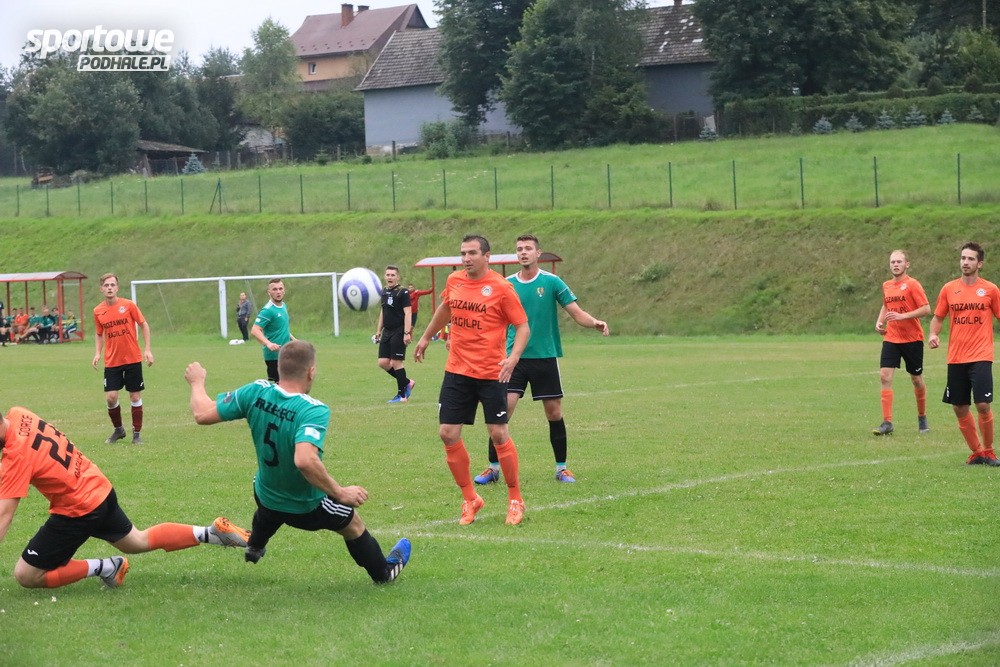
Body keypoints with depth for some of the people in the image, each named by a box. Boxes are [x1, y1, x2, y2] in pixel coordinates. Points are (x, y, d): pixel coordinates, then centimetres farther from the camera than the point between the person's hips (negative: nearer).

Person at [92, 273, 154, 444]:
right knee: (110, 397, -6)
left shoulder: (128, 305, -6)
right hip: (111, 361, 1)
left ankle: (136, 434, 16)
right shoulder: (98, 311, 1)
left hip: (133, 359, -1)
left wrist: (147, 349, -5)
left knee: (135, 396, 3)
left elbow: (144, 325, 1)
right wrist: (97, 352, 0)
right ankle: (118, 430, 17)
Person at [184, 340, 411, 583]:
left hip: (265, 496, 4)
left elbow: (203, 414, -15)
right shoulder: (313, 411, -36)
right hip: (308, 508, -4)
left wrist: (197, 382, 4)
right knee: (353, 526, 27)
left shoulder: (255, 392, -22)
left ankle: (254, 548, 69)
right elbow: (305, 460, -49)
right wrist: (340, 493, -37)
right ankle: (383, 572, 50)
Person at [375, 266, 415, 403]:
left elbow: (407, 313, -15)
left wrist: (407, 333, -22)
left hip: (399, 332, -8)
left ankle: (402, 395, 5)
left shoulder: (403, 292, -10)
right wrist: (378, 331, 21)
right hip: (387, 332, 8)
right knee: (383, 363, 4)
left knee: (396, 363, -6)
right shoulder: (384, 292, 12)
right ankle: (407, 383, 21)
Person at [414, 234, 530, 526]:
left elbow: (523, 326, -9)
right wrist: (426, 337, 33)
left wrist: (513, 357, -24)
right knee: (448, 434, 0)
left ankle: (515, 499, 16)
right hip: (457, 370, 5)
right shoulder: (454, 280, 4)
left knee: (498, 434, -1)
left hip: (491, 373, -5)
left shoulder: (501, 288, -11)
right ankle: (470, 499, 15)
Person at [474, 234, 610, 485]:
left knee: (554, 413, 3)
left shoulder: (551, 282, -2)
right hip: (514, 358, 1)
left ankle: (561, 468, 17)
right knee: (502, 410, -9)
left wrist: (594, 322, -23)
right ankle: (494, 468, 1)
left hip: (545, 358, -1)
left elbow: (577, 313, -4)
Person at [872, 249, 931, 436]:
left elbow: (926, 309, -15)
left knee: (916, 379, 8)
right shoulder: (886, 286, 9)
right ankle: (887, 423, -11)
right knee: (884, 376, -11)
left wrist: (902, 316, -23)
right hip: (891, 338, 4)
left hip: (912, 338, -4)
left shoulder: (912, 284, -10)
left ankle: (922, 418, 29)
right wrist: (879, 322, 9)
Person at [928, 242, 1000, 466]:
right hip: (956, 358, 3)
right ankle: (977, 452, 20)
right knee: (960, 408, 5)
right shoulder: (949, 289, 6)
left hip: (981, 357, -3)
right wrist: (933, 334, -4)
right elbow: (938, 317, 15)